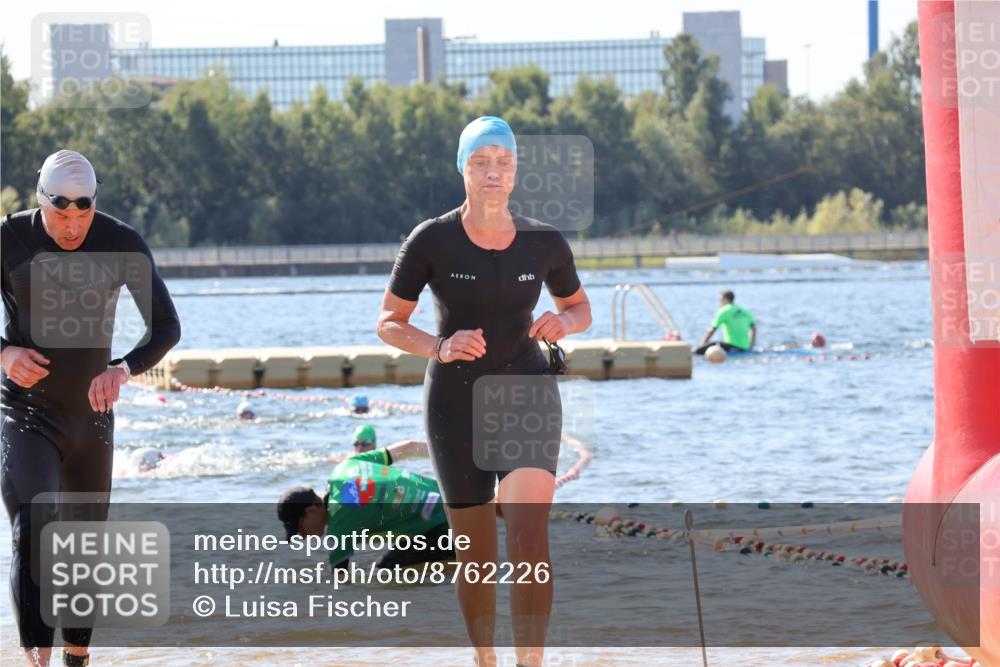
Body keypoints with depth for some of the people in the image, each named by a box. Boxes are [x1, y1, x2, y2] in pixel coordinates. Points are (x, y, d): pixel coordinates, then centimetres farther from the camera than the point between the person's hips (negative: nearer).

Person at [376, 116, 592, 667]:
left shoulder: (544, 243, -3)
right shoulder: (431, 241, -10)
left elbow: (580, 308, 14)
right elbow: (388, 324, -2)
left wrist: (563, 322, -11)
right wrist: (439, 347, -22)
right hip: (456, 405, 0)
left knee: (529, 538, -20)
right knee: (475, 554, 8)